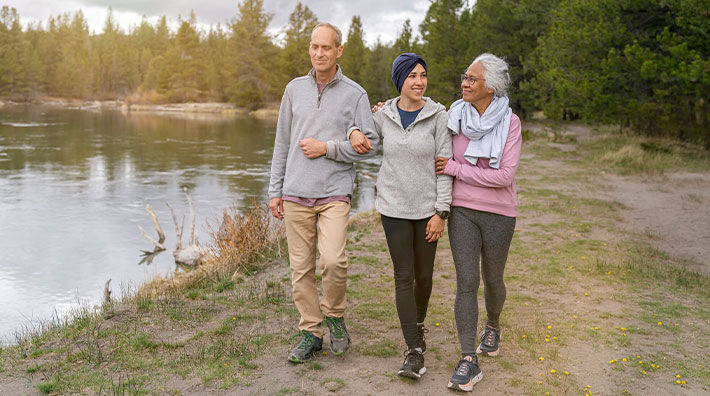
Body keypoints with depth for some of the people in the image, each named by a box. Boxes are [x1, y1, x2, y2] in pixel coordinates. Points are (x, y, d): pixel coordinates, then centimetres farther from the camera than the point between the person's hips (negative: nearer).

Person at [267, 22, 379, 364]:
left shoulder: (355, 94, 2)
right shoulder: (295, 89, 11)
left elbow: (369, 144, -1)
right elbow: (282, 143, 13)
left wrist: (327, 148, -11)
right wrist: (275, 190, 10)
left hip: (335, 194, -3)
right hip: (295, 194, 3)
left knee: (333, 261, -18)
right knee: (301, 268, 5)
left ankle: (334, 314, 10)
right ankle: (311, 332, 19)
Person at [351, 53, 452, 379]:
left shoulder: (438, 115, -7)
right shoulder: (384, 116, -1)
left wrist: (441, 212, -11)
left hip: (426, 208, 0)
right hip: (394, 207, 1)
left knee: (423, 275, 11)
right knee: (403, 276, -2)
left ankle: (418, 324, 40)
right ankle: (414, 351, 3)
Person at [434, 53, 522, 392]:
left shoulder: (510, 123, -10)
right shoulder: (454, 117, -2)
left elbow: (504, 176, -18)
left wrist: (455, 168, -17)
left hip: (498, 214, -1)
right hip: (461, 211, 1)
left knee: (492, 279, 15)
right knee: (466, 283, -5)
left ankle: (493, 327, 46)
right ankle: (469, 361, 0)